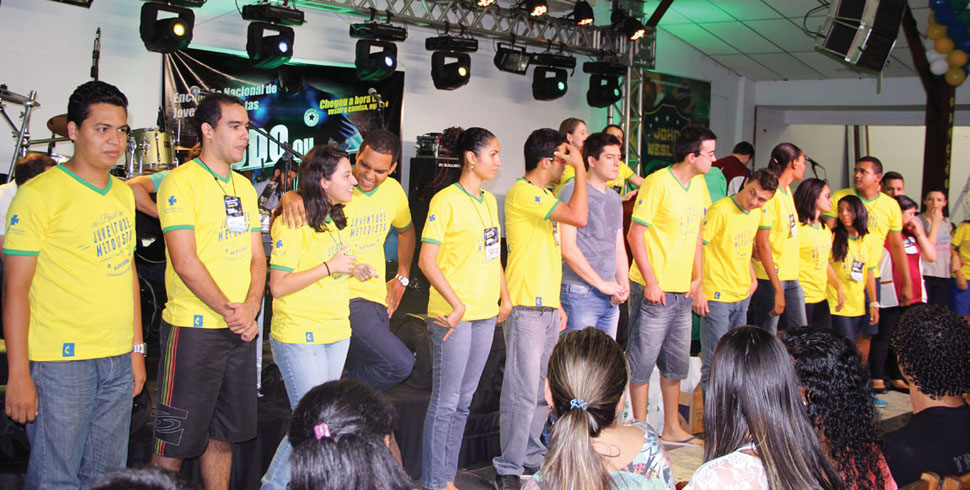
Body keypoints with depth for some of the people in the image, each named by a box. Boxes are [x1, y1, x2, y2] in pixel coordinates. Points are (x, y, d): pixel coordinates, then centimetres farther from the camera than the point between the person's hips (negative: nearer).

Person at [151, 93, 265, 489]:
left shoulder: (243, 186, 14)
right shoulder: (181, 181, -8)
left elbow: (257, 257, 12)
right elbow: (185, 263, -15)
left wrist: (250, 309, -5)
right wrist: (228, 311, -14)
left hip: (241, 331, 7)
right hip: (194, 328, -7)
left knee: (223, 437, 15)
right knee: (173, 445, -1)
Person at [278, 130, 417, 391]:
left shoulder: (393, 191, 5)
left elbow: (406, 231, 25)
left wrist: (401, 279, 17)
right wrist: (289, 196, -39)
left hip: (377, 297, 7)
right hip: (344, 298, -7)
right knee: (400, 364, -17)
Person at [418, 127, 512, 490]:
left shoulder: (489, 201, 13)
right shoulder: (446, 201, -12)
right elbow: (427, 261, -16)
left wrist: (505, 297, 13)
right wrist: (456, 305, -19)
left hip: (485, 314, 8)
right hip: (453, 315, -8)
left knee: (463, 401, 13)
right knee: (445, 402, -1)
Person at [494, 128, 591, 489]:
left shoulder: (543, 196, 18)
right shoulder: (522, 193, -14)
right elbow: (578, 217, -24)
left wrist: (557, 303, 19)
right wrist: (580, 168, -15)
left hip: (547, 308, 10)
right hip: (525, 309, -10)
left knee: (543, 390, 15)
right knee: (523, 392, -6)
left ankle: (532, 456, 26)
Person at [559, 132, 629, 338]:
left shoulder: (615, 199, 18)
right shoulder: (572, 191, -8)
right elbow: (568, 248, -15)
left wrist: (623, 286, 4)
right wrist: (602, 284, -12)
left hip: (610, 299, 8)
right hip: (580, 294, -8)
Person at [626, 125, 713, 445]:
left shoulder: (699, 184, 10)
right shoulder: (658, 183, -14)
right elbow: (635, 234, -14)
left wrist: (697, 280, 10)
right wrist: (651, 282, -17)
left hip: (682, 290, 8)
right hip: (654, 289, -8)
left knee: (676, 362, 15)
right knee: (643, 360, 1)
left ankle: (672, 428, 27)